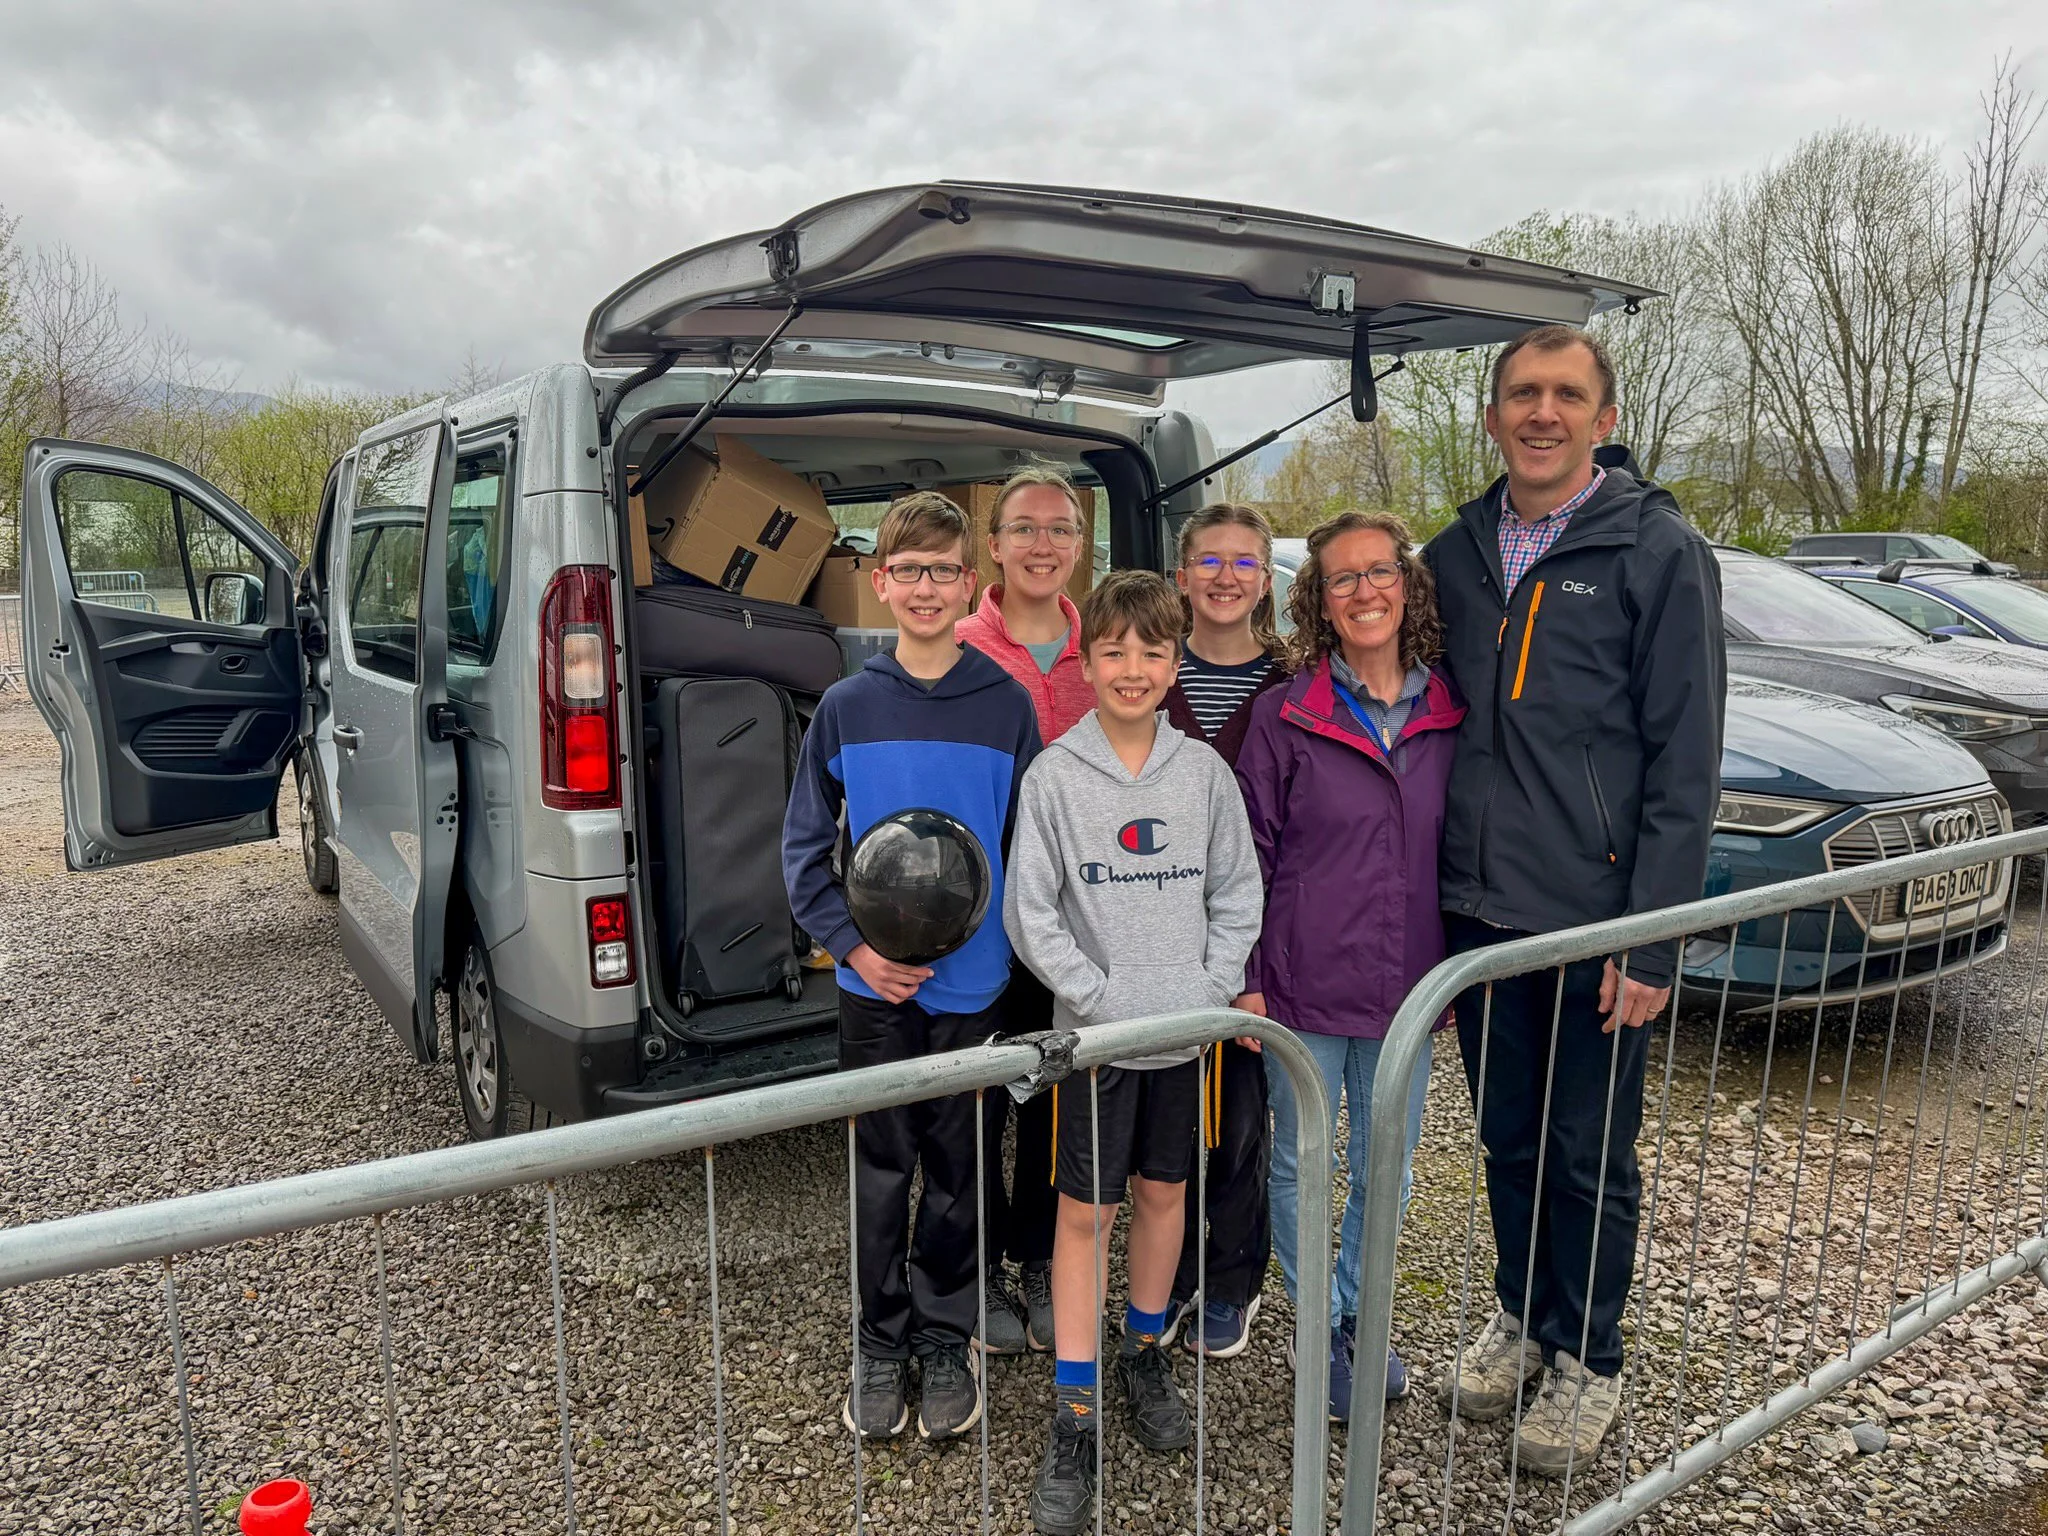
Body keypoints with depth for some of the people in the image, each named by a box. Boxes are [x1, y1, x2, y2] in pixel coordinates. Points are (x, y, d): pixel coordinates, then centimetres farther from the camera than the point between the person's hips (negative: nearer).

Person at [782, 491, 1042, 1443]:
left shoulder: (1005, 705, -3)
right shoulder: (847, 704, -1)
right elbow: (805, 844, 2)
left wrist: (1017, 946, -7)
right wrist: (852, 941, -9)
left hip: (973, 985, 0)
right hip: (874, 985, 1)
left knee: (955, 1174, 12)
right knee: (881, 1173, 12)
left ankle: (945, 1343, 31)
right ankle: (879, 1347, 30)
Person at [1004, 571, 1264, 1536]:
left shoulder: (1204, 772, 1)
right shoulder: (1055, 775, -7)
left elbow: (1238, 892, 4)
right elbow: (1028, 911, -8)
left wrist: (1210, 990, -7)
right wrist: (1101, 997, -13)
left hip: (1186, 1029, 3)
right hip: (1095, 1031, -3)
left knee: (1164, 1192, 17)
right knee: (1086, 1213, 3)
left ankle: (1145, 1356, 38)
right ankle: (1074, 1420, 13)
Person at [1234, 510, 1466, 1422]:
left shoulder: (1450, 715, 2)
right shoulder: (1285, 715, -7)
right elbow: (1251, 852, -4)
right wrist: (1247, 976, -7)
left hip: (1406, 987, 3)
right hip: (1304, 986, -3)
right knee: (1302, 1167, 11)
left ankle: (1355, 1314, 38)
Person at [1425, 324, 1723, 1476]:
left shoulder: (1659, 551, -7)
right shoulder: (1455, 556, 8)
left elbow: (1685, 762, -9)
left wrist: (1653, 938, -13)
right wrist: (1434, 889, 8)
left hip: (1597, 921, -4)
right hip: (1481, 912, 4)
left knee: (1592, 1157, 9)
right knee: (1510, 1141, 18)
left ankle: (1587, 1359, 29)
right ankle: (1523, 1318, 38)